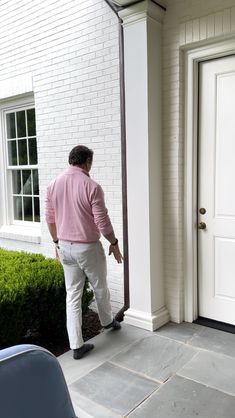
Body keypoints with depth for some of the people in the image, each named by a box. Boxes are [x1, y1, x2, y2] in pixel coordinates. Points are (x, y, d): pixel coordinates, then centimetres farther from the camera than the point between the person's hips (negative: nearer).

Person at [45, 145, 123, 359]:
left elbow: (50, 219, 7)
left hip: (66, 247, 5)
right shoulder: (92, 186, -18)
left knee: (72, 295, 10)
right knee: (100, 288, 20)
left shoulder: (54, 184, 0)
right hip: (88, 247, -5)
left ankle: (76, 345, 16)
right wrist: (114, 243, -2)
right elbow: (102, 221, -16)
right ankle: (107, 321, 44)